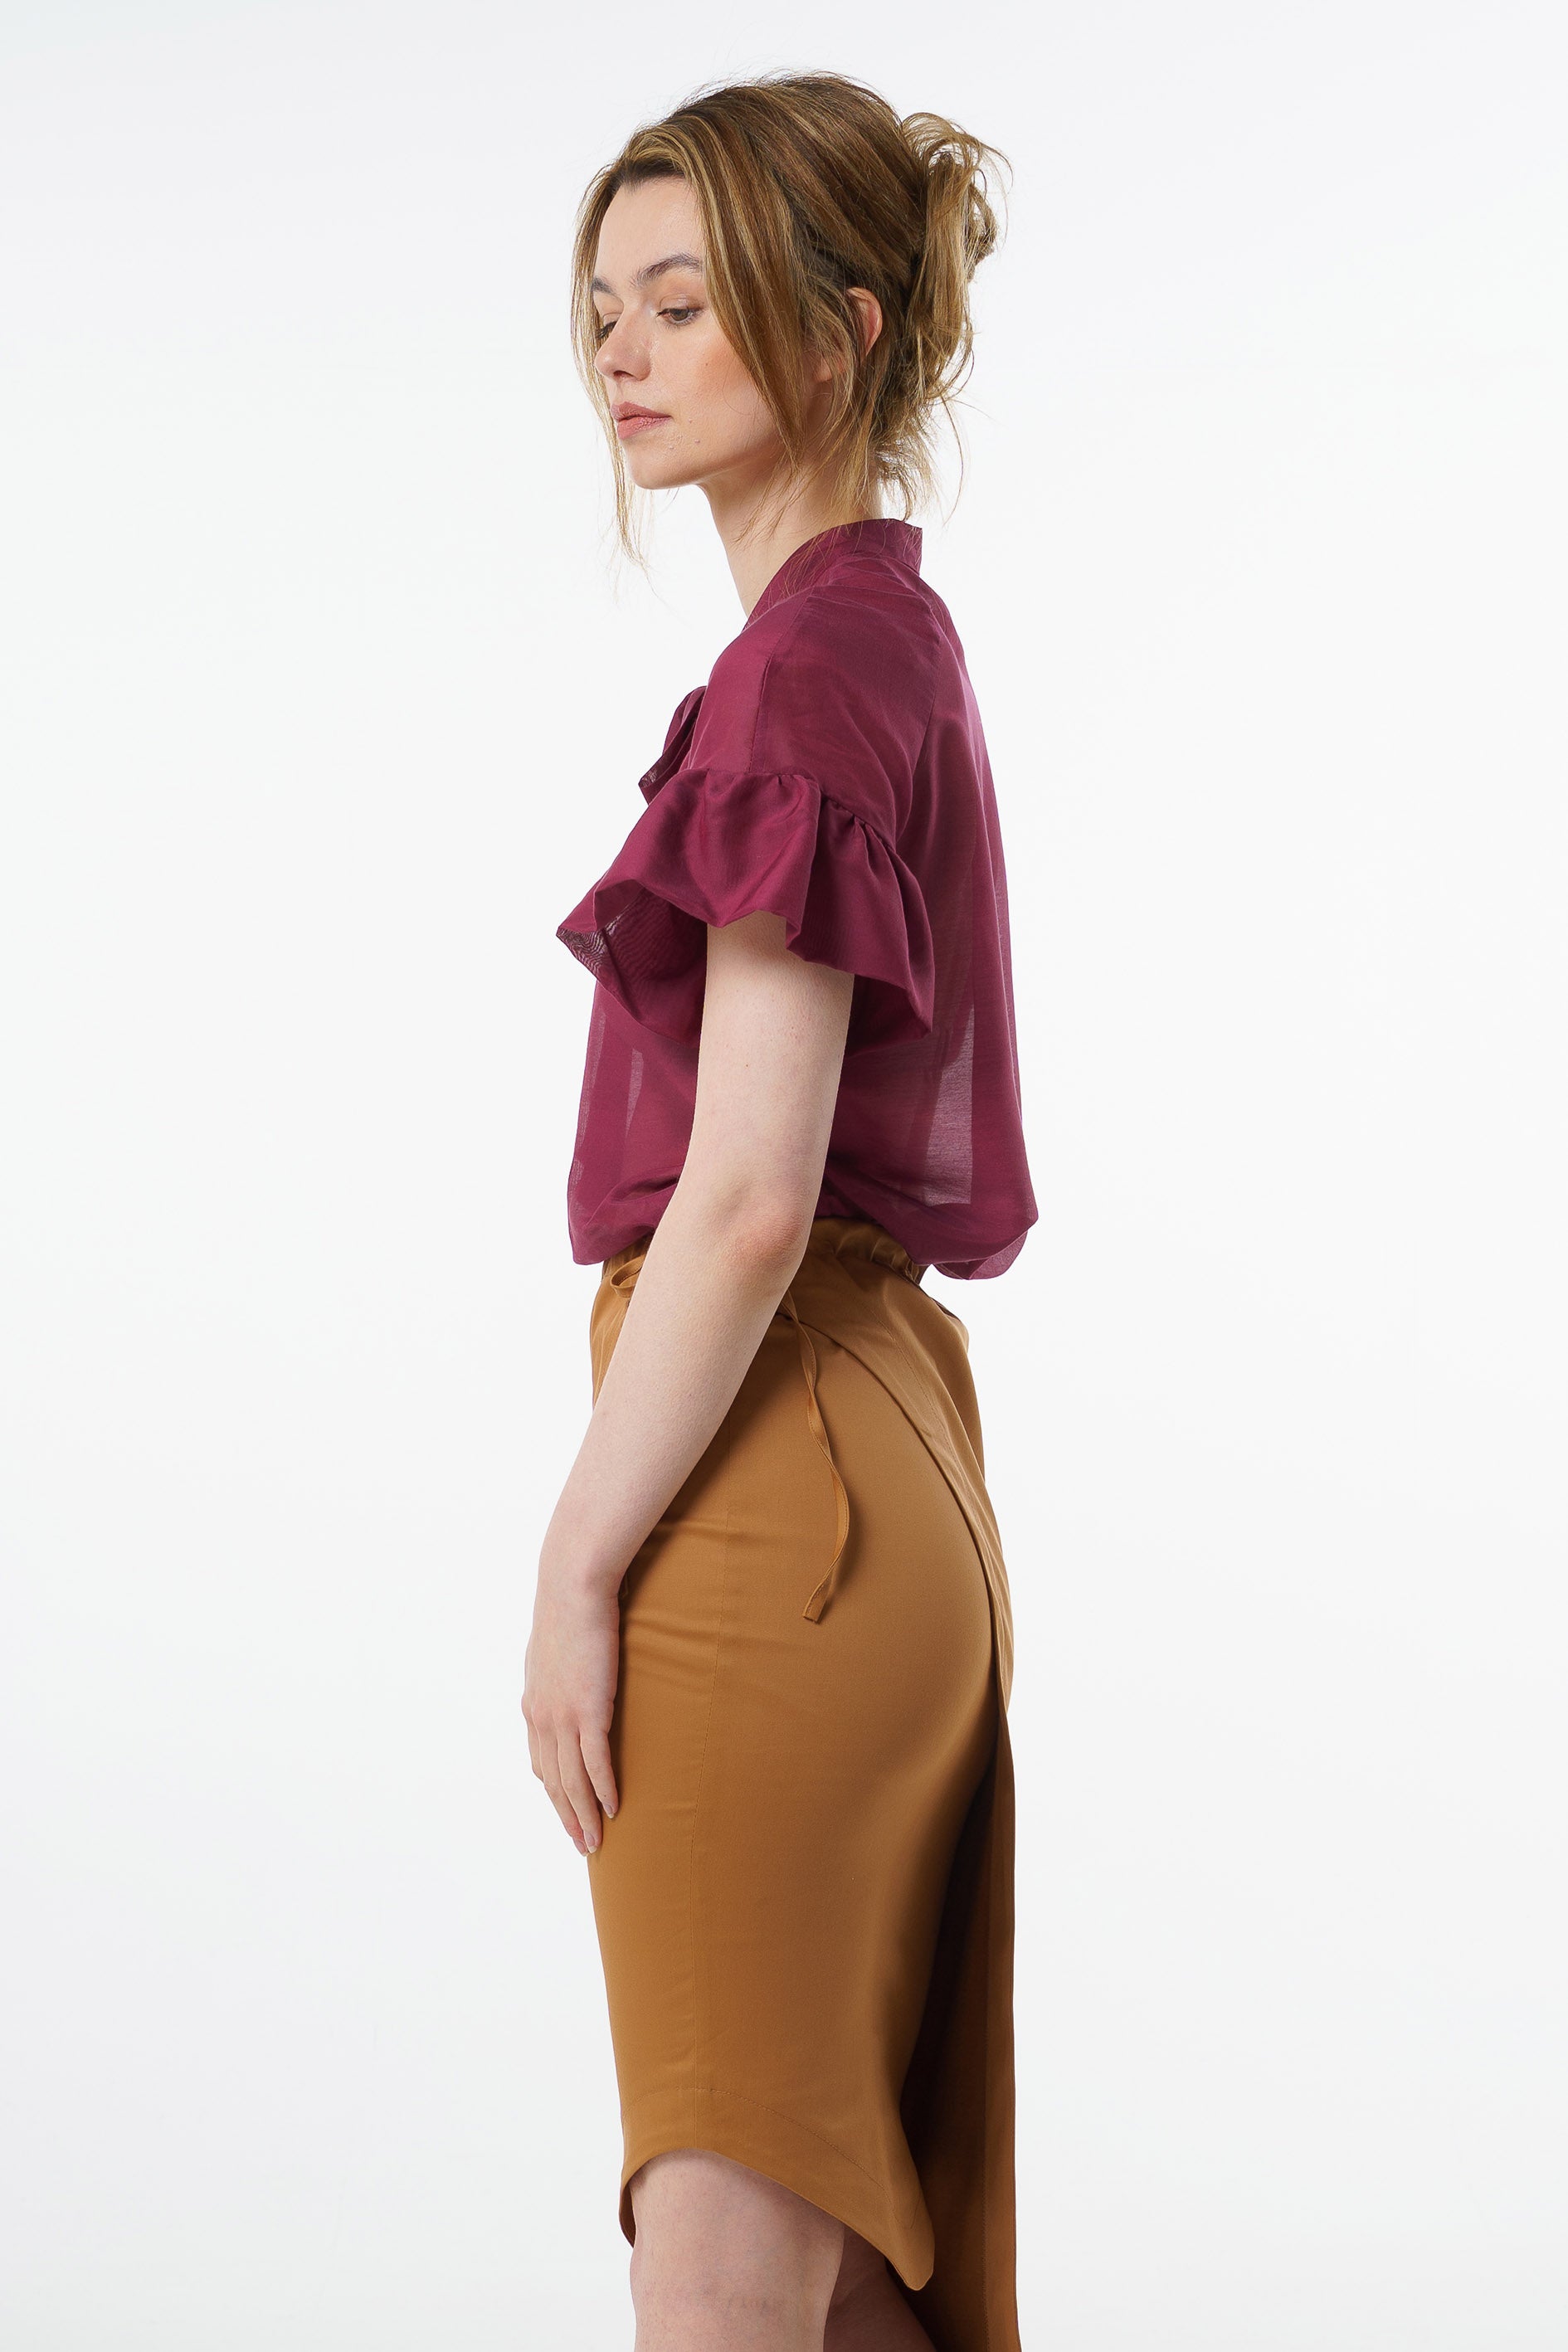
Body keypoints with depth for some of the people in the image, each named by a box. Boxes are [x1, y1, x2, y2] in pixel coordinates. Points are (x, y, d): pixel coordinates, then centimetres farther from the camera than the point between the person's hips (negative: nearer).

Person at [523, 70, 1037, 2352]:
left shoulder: (810, 667, -13)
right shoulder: (898, 641, 16)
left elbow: (745, 1196, -19)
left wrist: (579, 1563, -14)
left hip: (769, 1476, -10)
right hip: (882, 1454, 10)